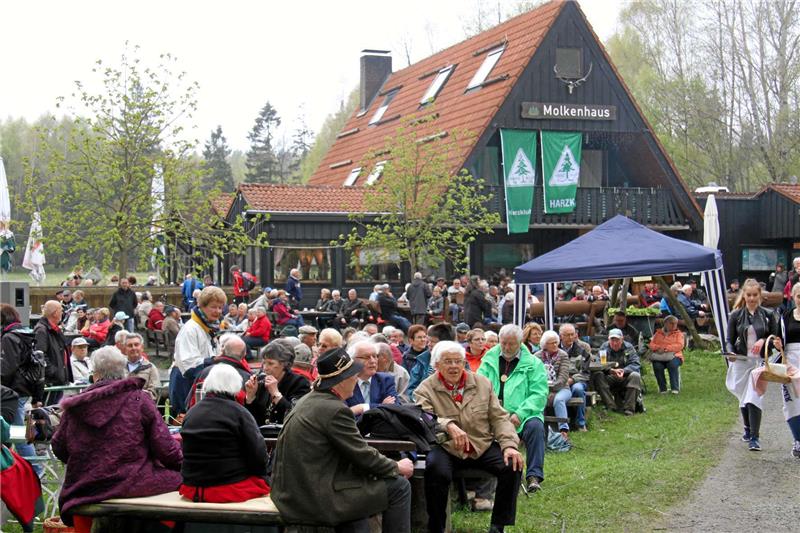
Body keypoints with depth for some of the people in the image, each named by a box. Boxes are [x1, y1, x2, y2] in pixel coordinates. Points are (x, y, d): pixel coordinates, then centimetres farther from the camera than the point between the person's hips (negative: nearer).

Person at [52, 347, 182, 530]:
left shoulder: (74, 407, 1)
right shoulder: (139, 399, -6)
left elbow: (59, 448, 10)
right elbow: (164, 446, -7)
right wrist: (184, 466, 10)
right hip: (133, 484, -4)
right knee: (177, 479, 12)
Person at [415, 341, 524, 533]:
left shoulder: (482, 383, 11)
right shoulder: (426, 389, 0)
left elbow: (499, 418, 8)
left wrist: (509, 445, -9)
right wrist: (449, 425, -37)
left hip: (483, 446, 3)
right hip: (445, 449, -3)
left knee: (513, 466, -20)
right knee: (437, 471, -35)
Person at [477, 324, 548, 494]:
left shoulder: (533, 364, 8)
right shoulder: (489, 361, 16)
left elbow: (539, 394, -2)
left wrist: (520, 414, -17)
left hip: (523, 416, -1)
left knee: (535, 426, -33)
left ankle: (534, 475, -26)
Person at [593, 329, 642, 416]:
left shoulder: (629, 347, 0)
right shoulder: (604, 347, 0)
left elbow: (635, 364, -10)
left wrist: (624, 371, -30)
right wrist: (611, 371, -31)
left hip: (625, 378, 0)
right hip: (609, 380, 0)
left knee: (635, 376, -31)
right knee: (597, 375, -28)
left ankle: (629, 408, -27)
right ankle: (611, 407, -31)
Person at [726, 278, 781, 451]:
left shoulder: (768, 315, 2)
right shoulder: (736, 315, 3)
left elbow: (776, 338, 6)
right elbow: (730, 340, 5)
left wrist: (764, 341, -15)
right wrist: (730, 353, -15)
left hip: (760, 361, -2)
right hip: (741, 361, 2)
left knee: (754, 398, -14)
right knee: (743, 398, 13)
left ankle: (754, 437, -12)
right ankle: (748, 429, 36)